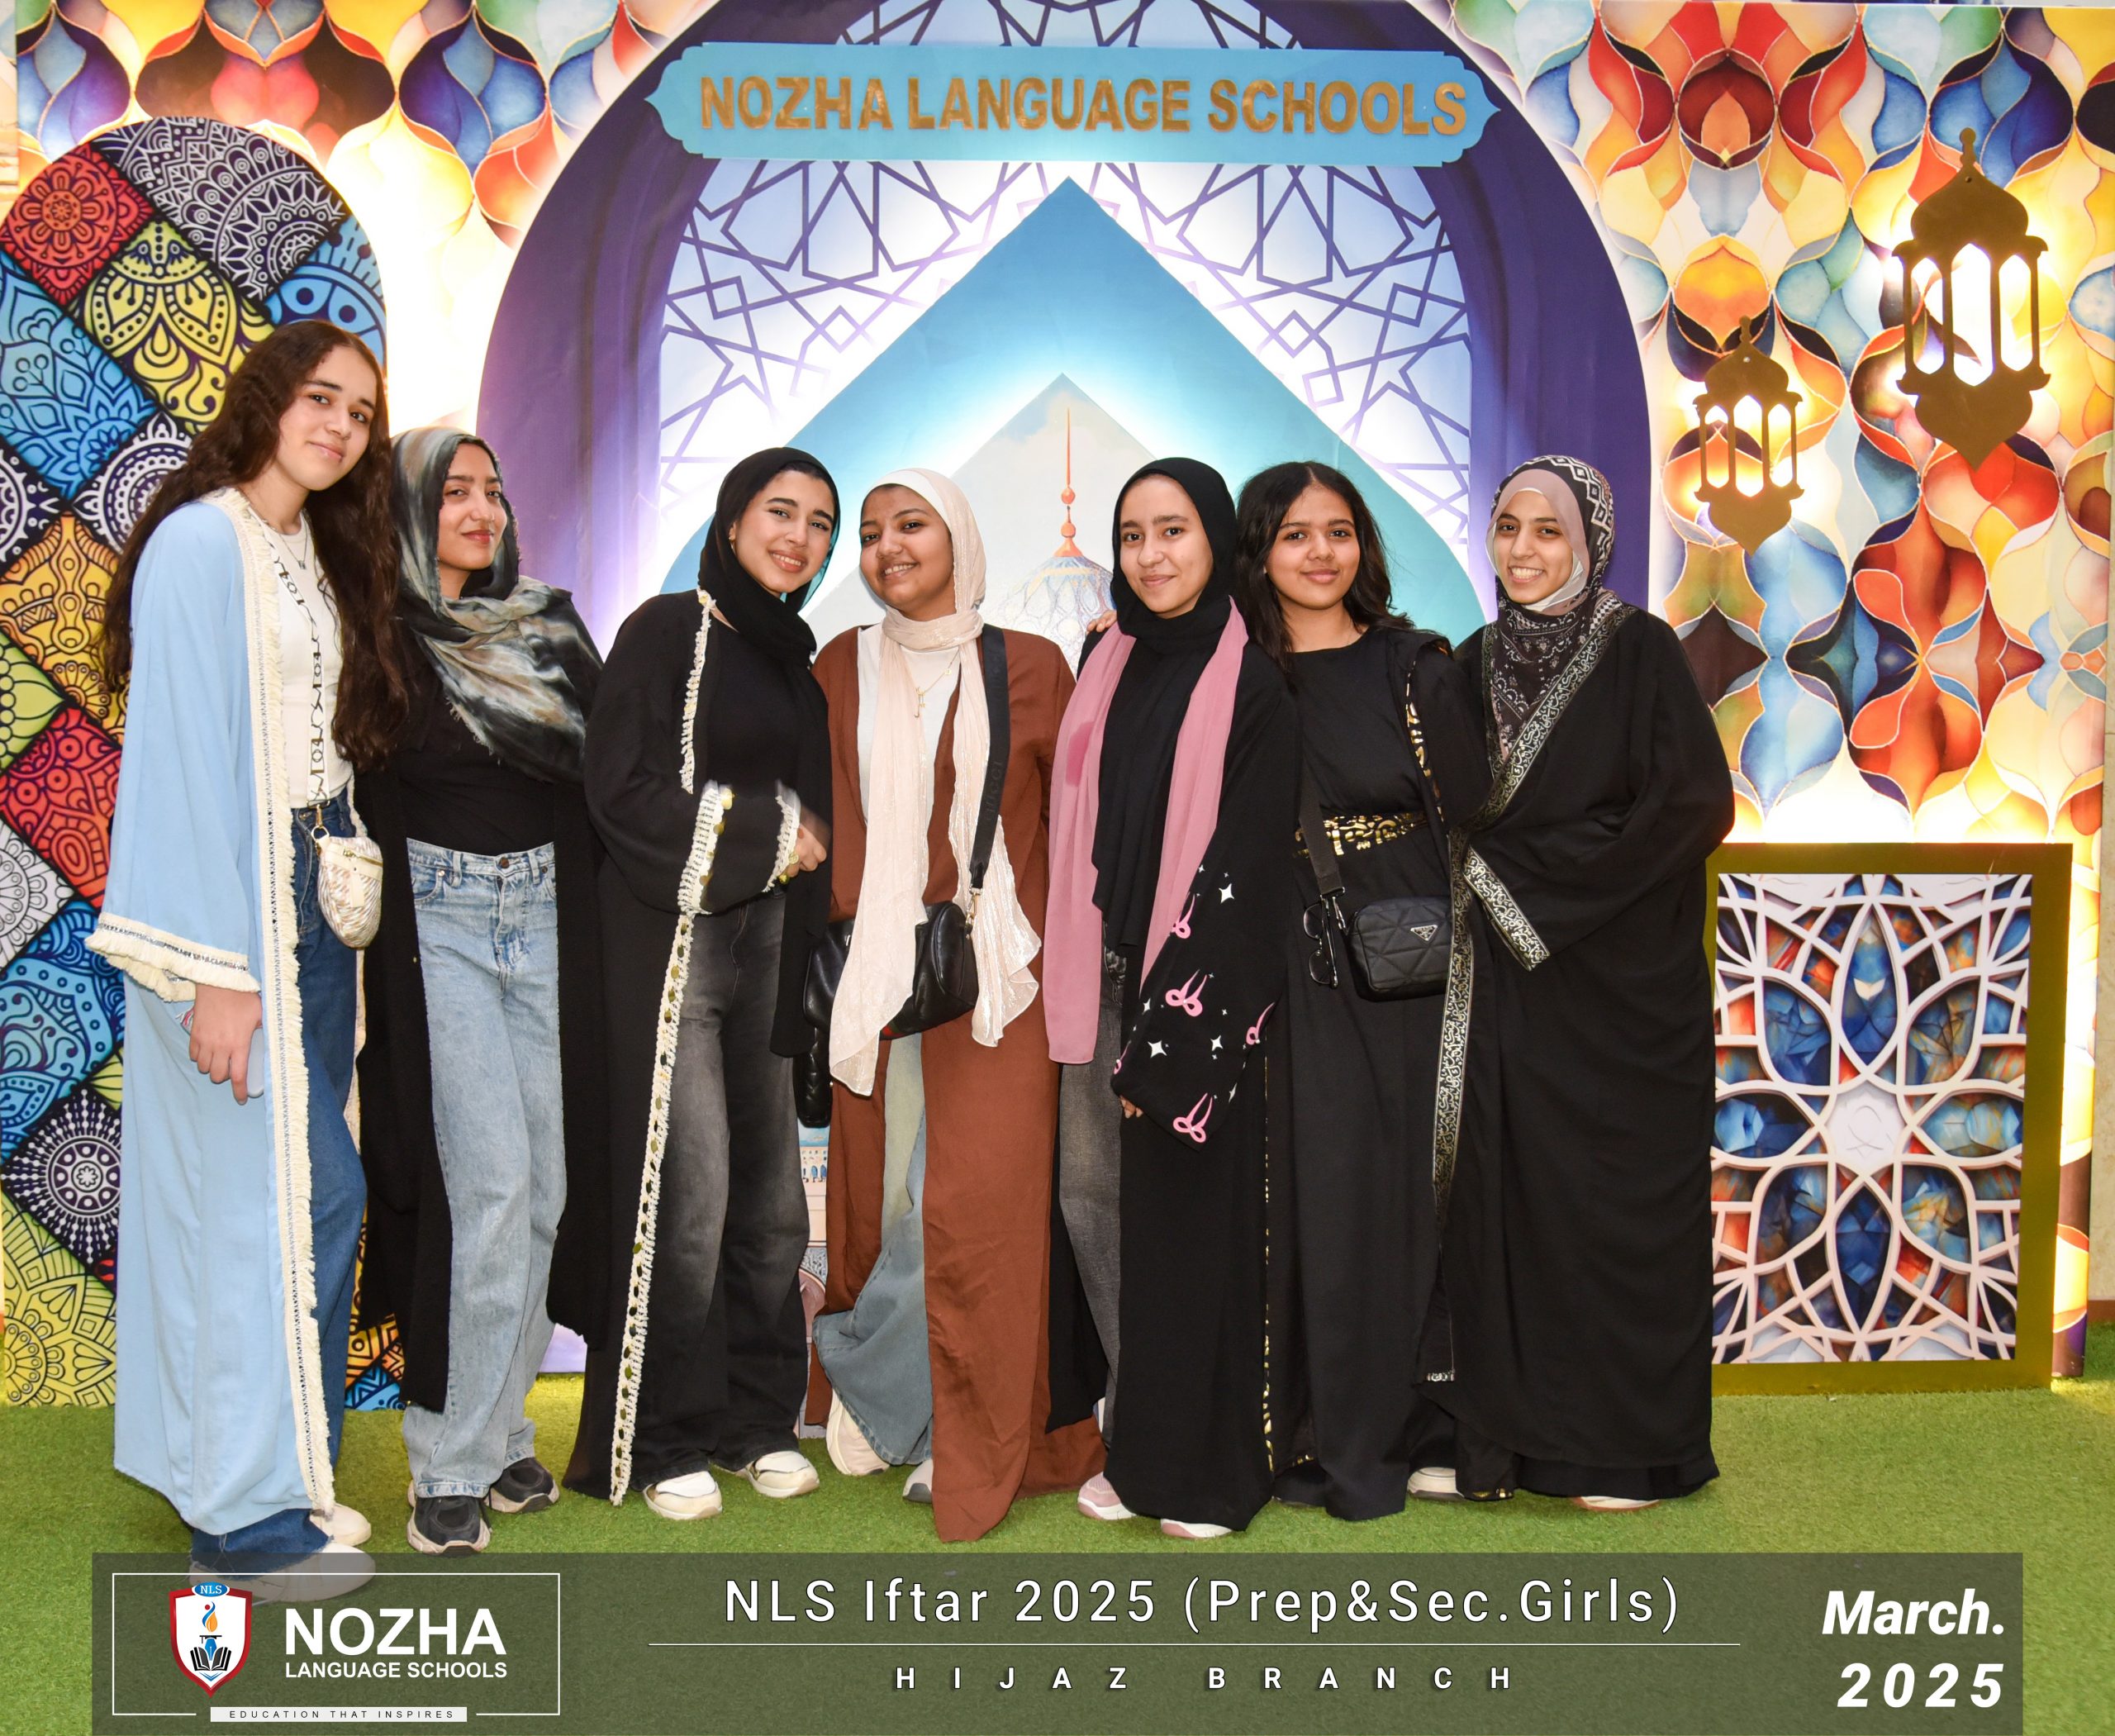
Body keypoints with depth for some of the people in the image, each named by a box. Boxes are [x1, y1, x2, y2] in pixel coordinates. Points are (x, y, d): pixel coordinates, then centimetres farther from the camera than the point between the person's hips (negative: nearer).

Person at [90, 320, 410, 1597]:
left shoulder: (318, 555, 15)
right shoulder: (202, 544, -11)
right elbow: (183, 753, -16)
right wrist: (217, 970, -19)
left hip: (309, 903, 8)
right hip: (231, 911, -8)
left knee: (269, 1193, 10)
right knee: (288, 1191, -7)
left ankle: (277, 1477, 19)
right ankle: (247, 1516, 4)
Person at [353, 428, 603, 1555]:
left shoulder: (552, 629, 11)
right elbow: (357, 799, -6)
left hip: (547, 919, 5)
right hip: (439, 923, -5)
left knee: (544, 1188, 6)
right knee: (493, 1185, -12)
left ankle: (501, 1431, 20)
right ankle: (451, 1467, 0)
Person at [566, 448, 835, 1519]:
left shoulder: (795, 656, 17)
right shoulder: (668, 630, -3)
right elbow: (620, 787, -12)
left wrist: (805, 847, 5)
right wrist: (763, 835, -7)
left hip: (768, 944, 6)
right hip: (674, 940, -6)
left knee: (769, 1193, 5)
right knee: (687, 1191, -8)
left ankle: (756, 1421, 18)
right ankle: (663, 1442, 5)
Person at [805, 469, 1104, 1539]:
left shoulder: (1029, 668, 5)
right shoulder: (842, 670, 11)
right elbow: (823, 819, 13)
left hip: (995, 969, -2)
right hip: (874, 970, 2)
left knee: (980, 1200, -5)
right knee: (882, 1192, 2)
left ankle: (971, 1445, 11)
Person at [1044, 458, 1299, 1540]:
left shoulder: (1252, 690, -6)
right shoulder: (1106, 668, 12)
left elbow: (1247, 864, -11)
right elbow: (1078, 831, 14)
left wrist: (1170, 1027, -16)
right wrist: (1072, 973, 5)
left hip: (1194, 984, -6)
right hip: (1103, 971, 6)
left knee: (1186, 1215, -1)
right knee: (1088, 1191, 6)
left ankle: (1202, 1461, 12)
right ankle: (1136, 1431, 20)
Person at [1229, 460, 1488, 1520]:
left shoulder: (1414, 667, 3)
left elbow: (1469, 811, -3)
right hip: (1291, 976, 0)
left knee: (1399, 1191, 3)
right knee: (1311, 1192, 1)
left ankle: (1387, 1426, 16)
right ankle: (1314, 1427, 14)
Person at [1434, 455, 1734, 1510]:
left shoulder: (1640, 651, -5)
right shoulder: (1478, 663, 11)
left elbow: (1697, 803, -13)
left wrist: (1547, 885, -12)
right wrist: (1494, 890, -4)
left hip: (1624, 982, -4)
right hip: (1506, 980, 5)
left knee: (1619, 1197, 1)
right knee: (1507, 1194, 5)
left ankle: (1627, 1443, 13)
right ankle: (1512, 1430, 15)